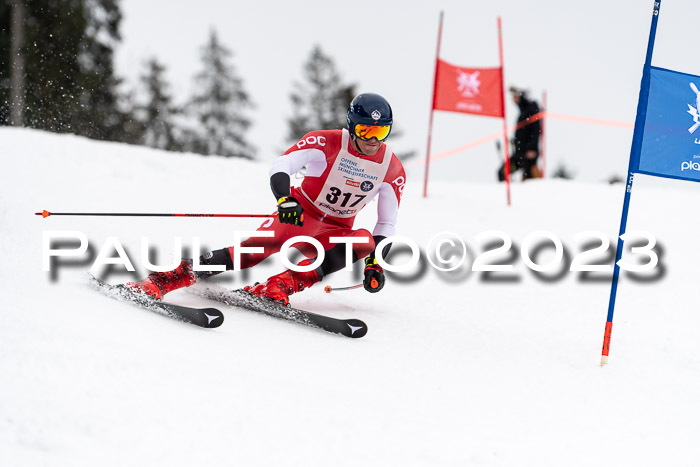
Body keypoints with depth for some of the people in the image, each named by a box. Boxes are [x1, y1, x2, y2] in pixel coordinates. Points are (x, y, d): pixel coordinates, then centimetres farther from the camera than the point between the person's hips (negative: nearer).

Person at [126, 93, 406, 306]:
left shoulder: (392, 170, -5)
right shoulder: (325, 143, -14)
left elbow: (387, 225, 4)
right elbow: (281, 167, -26)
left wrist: (375, 263, -10)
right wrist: (286, 200, -45)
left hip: (334, 232, 3)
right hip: (299, 215, -3)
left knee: (364, 242, -30)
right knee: (260, 245, -31)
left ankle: (278, 287, -38)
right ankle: (163, 280, -35)